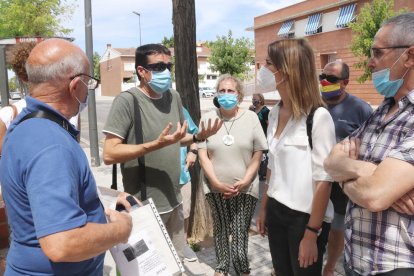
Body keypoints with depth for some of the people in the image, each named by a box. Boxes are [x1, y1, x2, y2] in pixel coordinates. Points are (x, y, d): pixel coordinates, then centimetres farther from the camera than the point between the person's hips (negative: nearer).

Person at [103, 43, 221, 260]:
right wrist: (156, 144, -29)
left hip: (174, 201, 7)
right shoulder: (127, 101, -16)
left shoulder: (174, 97, 5)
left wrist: (198, 137, -3)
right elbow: (109, 154, -21)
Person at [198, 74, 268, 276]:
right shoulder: (207, 118, 2)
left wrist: (245, 181, -10)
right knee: (221, 228, 13)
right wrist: (216, 182, -10)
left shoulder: (251, 117, 1)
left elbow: (258, 153, 0)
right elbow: (202, 154, 0)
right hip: (216, 188, 1)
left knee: (240, 233, -1)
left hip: (245, 188, -1)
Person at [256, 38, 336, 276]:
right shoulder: (275, 113, 3)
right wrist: (264, 207, 13)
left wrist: (312, 233, -15)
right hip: (277, 211, 6)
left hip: (306, 216, -6)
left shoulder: (318, 117, -18)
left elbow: (324, 180, -17)